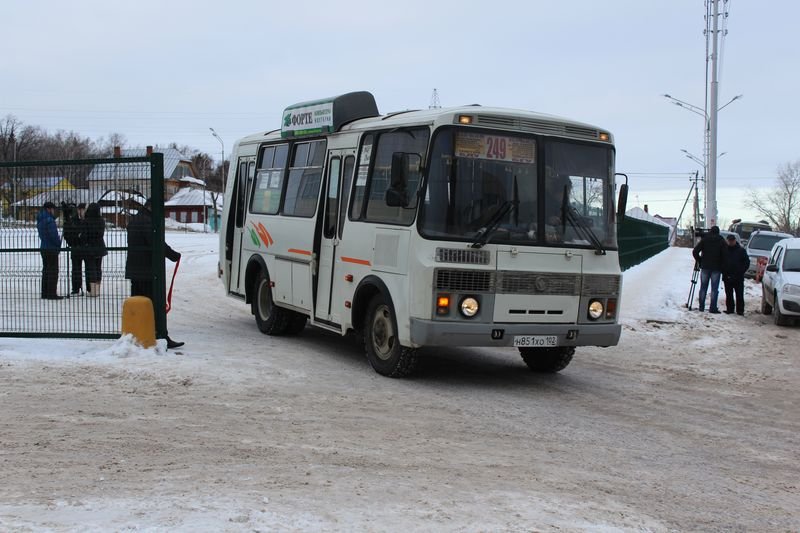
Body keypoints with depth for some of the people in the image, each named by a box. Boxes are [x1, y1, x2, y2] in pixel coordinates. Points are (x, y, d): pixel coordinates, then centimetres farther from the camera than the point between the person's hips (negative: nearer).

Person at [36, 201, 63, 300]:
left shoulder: (40, 221, 13)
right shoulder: (49, 220, -18)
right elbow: (53, 235, -22)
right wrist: (58, 243, -5)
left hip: (44, 248, 9)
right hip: (51, 249, -9)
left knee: (46, 270, 14)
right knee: (53, 271, -5)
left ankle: (45, 293, 18)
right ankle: (52, 293, -6)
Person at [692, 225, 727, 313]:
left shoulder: (704, 240, 4)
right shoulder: (721, 241, 1)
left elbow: (695, 252, -3)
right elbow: (725, 255, -8)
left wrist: (699, 261, 8)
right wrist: (722, 266, 1)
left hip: (705, 267, 2)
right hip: (716, 268, -1)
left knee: (703, 288, 8)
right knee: (714, 289, 0)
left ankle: (701, 306, 8)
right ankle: (713, 308, -4)